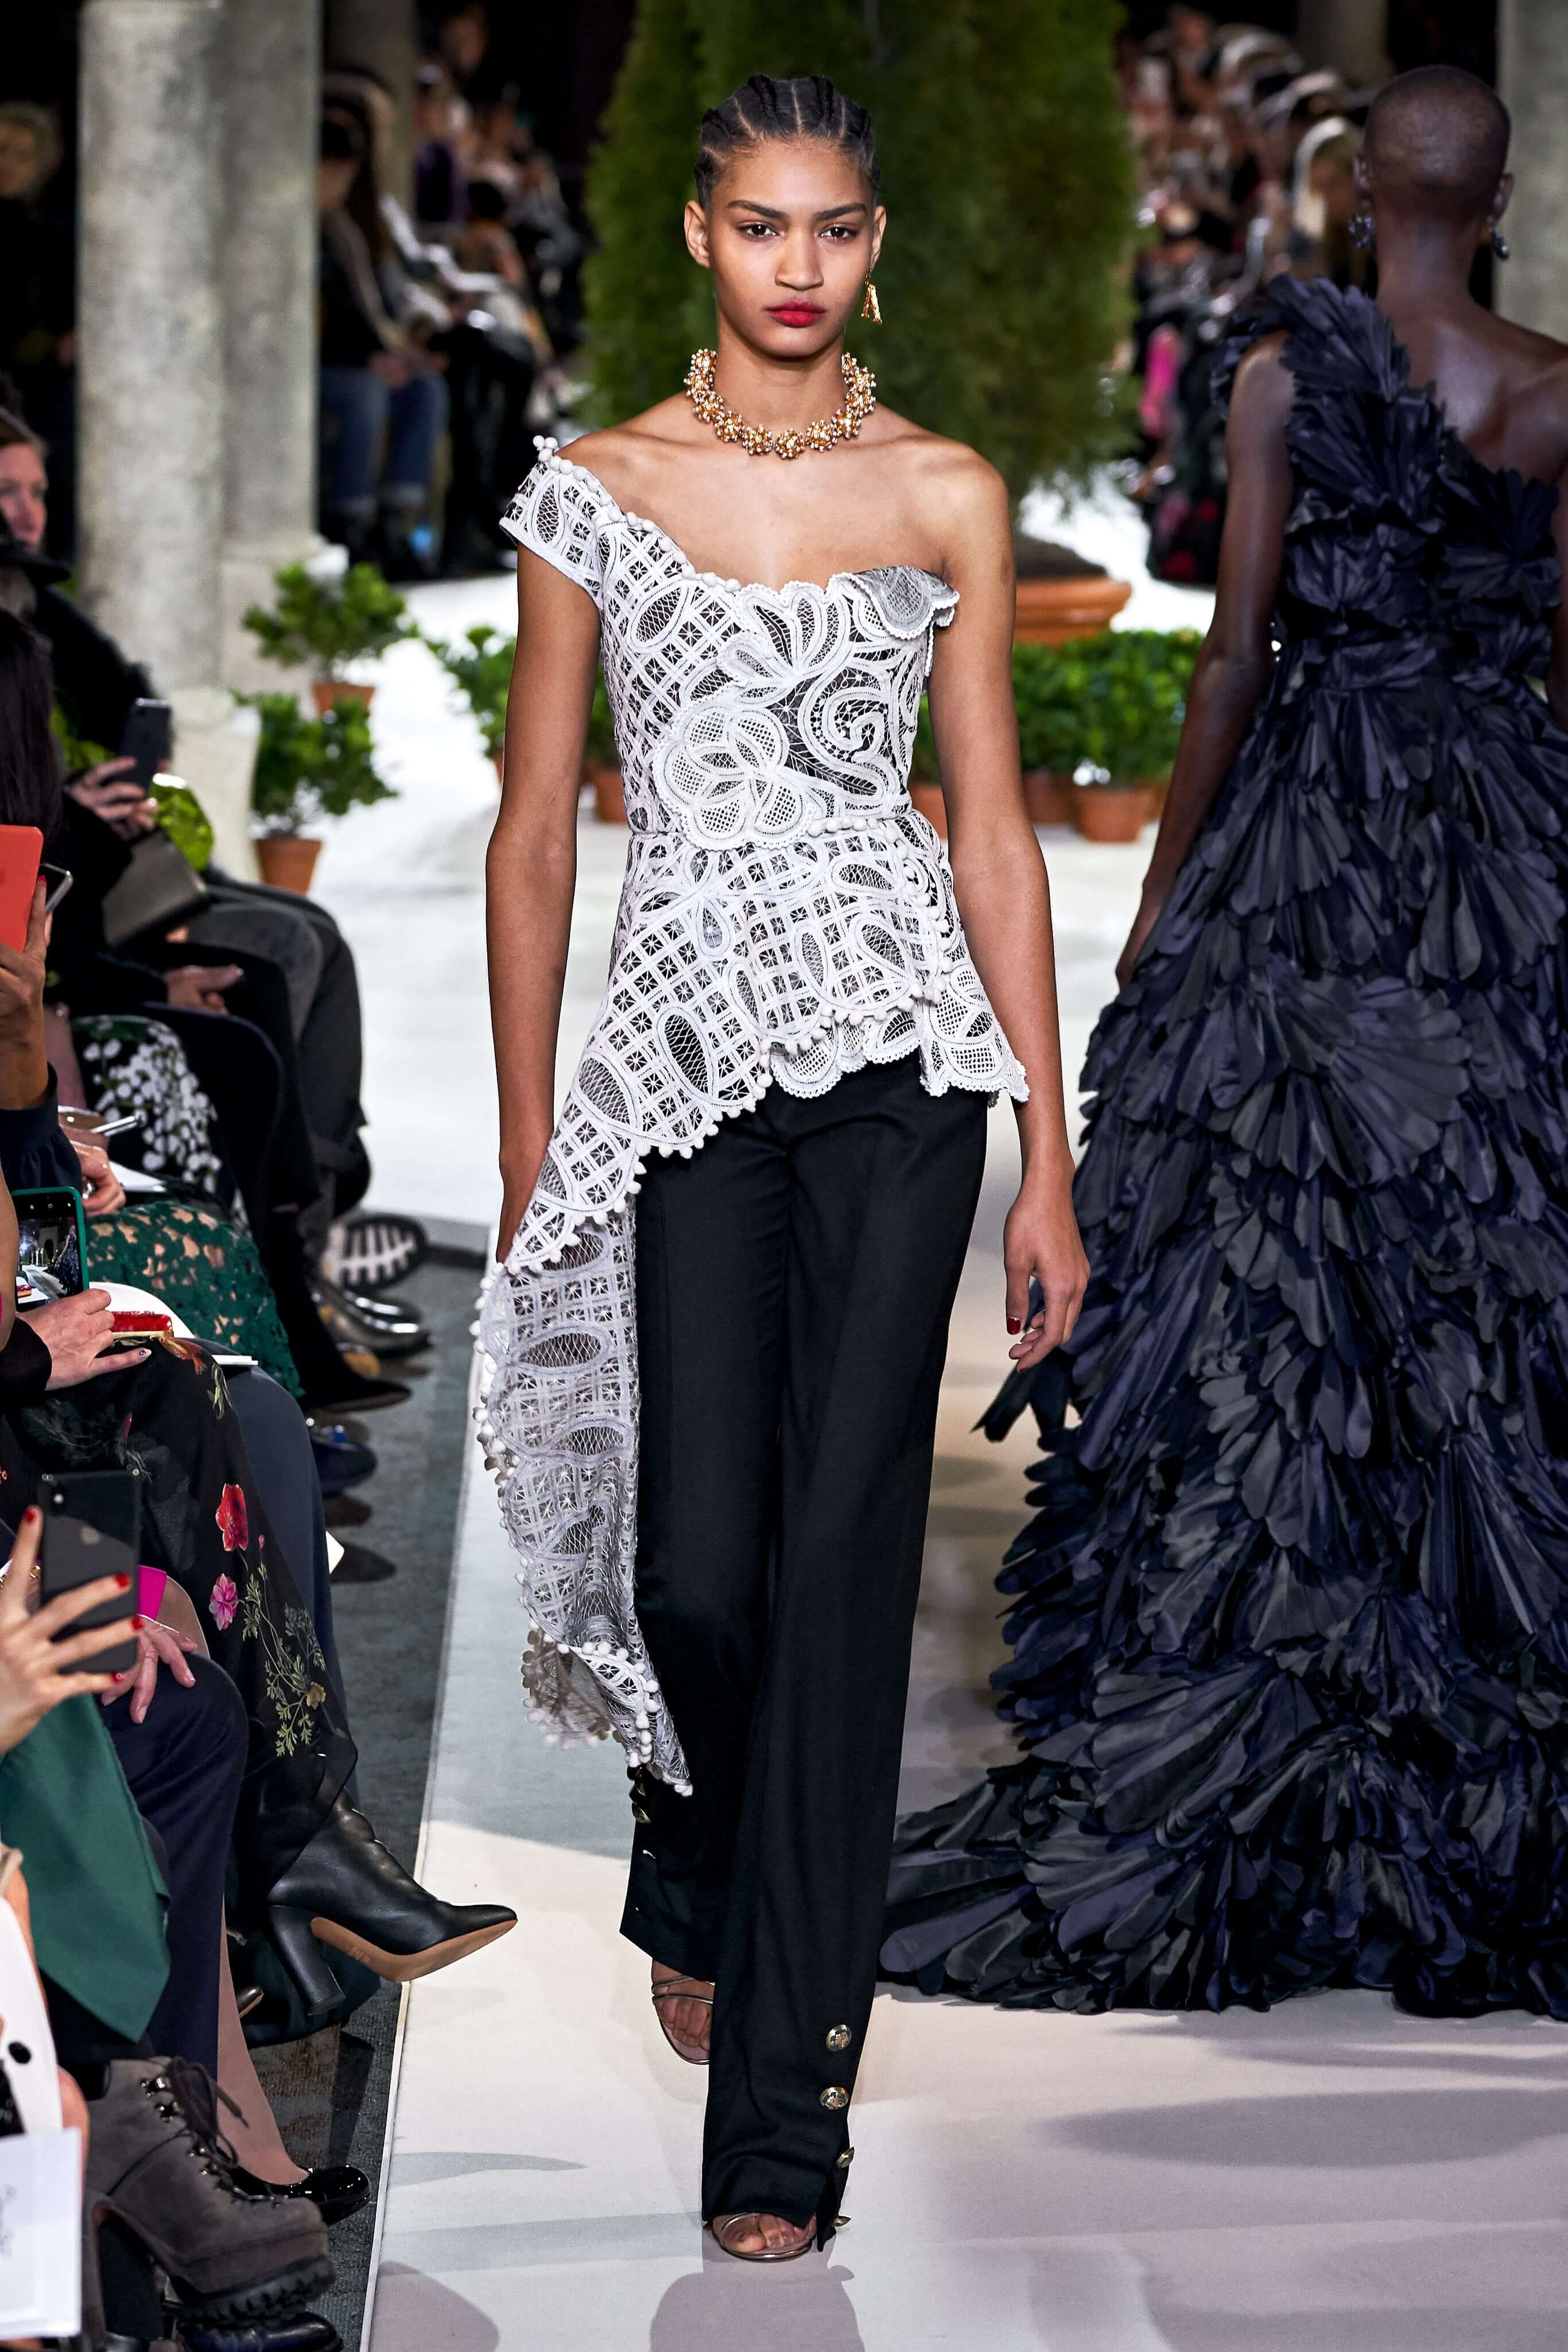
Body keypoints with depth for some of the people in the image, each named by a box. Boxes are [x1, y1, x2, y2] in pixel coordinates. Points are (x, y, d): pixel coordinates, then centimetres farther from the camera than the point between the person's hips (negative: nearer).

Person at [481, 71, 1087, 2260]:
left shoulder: (947, 496, 6)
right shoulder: (595, 492, 5)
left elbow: (996, 832, 6)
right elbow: (537, 825, 8)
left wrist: (1048, 1165, 3)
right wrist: (528, 1145, 5)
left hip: (893, 1042, 0)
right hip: (687, 1051, 0)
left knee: (840, 1548, -5)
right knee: (700, 1562, -5)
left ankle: (782, 2117, 1)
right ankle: (697, 1877, 32)